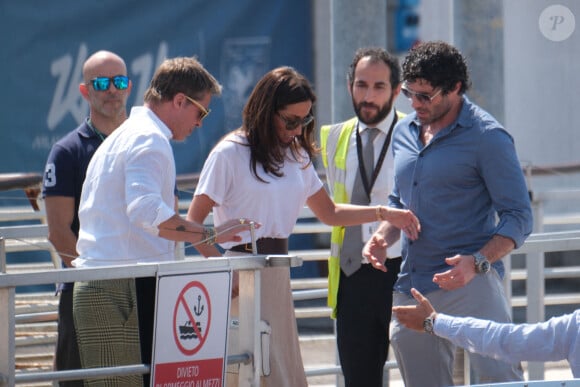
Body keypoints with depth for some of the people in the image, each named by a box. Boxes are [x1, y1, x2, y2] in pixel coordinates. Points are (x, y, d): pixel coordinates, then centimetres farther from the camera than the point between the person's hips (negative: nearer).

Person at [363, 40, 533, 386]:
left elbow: (518, 218, -9)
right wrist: (382, 235, 6)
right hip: (413, 286, 7)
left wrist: (477, 263, -24)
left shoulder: (487, 137, -8)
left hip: (472, 281, -7)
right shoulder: (405, 132, 13)